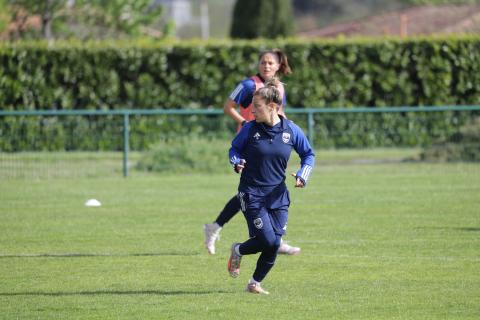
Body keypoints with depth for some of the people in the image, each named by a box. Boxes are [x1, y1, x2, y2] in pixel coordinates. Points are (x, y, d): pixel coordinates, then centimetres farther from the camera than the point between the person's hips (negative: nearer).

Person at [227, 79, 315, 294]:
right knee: (267, 241, -14)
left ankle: (255, 283, 19)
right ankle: (238, 251, 18)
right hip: (252, 194, -3)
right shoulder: (250, 129, -6)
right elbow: (234, 149, 8)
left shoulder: (291, 130, -3)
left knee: (274, 244, -2)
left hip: (278, 196, 3)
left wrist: (302, 175, -7)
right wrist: (237, 162, -13)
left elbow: (308, 155, 11)